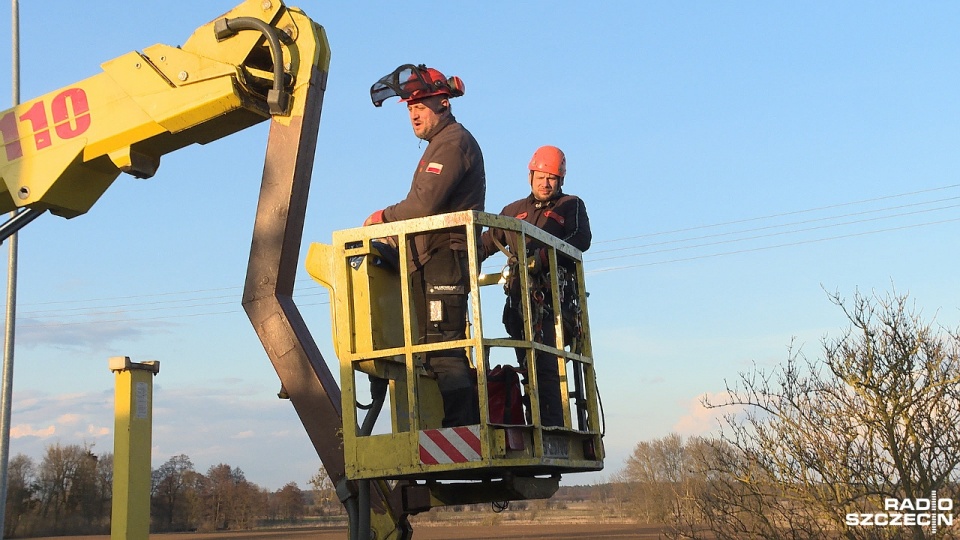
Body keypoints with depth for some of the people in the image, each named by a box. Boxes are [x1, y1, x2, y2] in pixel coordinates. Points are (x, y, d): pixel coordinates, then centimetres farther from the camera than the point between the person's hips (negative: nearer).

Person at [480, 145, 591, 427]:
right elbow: (486, 242, 25)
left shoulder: (571, 206, 13)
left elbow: (581, 239, -6)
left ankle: (551, 426, -18)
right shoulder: (514, 211, 26)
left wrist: (542, 257, -20)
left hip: (554, 299, -4)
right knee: (531, 368, 0)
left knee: (546, 367, -16)